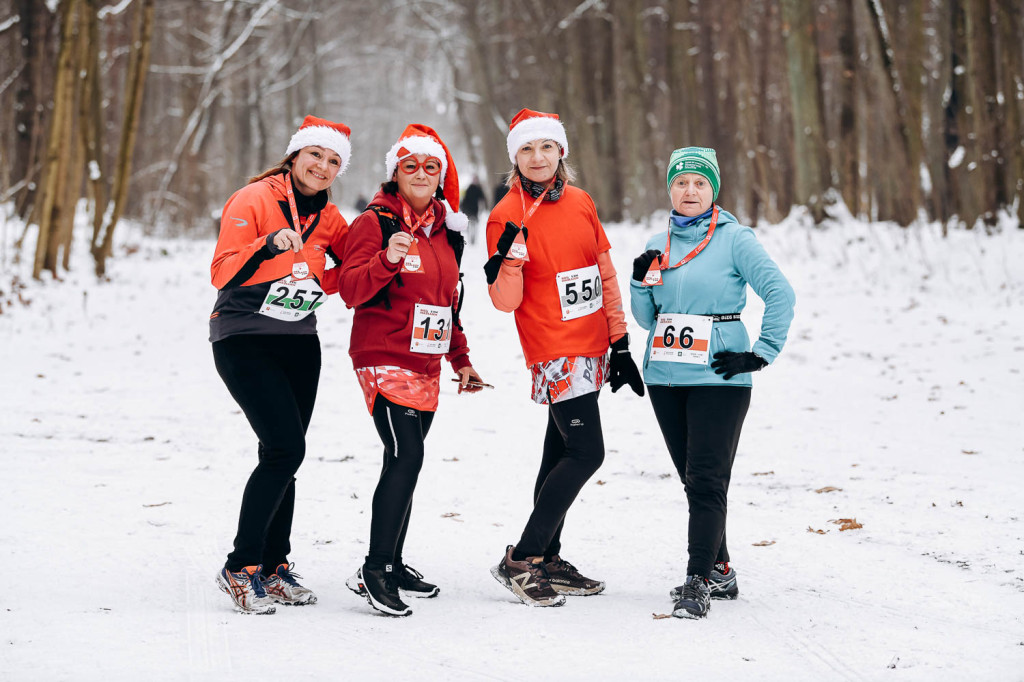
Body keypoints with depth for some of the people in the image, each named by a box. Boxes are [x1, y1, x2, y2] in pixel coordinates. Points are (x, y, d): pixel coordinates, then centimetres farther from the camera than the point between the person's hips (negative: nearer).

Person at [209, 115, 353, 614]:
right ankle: (240, 568, -9)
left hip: (299, 344, 6)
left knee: (283, 455, 7)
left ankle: (273, 566, 17)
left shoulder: (326, 217, 8)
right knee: (285, 449, -17)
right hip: (245, 342, -6)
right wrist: (269, 246, -33)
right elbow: (223, 272, -18)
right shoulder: (254, 201, -10)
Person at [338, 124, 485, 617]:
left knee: (406, 460, 9)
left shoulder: (446, 231, 16)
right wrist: (388, 260, -32)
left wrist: (461, 360, 21)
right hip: (385, 359, -7)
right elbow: (351, 290, -15)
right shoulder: (375, 222, -6)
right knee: (405, 456, -18)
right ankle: (374, 571, -14)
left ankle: (392, 564, 19)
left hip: (426, 364, 7)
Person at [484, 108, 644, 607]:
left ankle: (547, 559, 20)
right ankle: (520, 561, -8)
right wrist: (508, 262, -31)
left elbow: (605, 276, 14)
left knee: (561, 450, 12)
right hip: (553, 351, -7)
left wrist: (619, 342, 13)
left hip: (591, 350, 7)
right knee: (586, 452, -14)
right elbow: (506, 302, -12)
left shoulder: (580, 202, 8)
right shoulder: (508, 216, -9)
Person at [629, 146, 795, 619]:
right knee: (692, 478, 11)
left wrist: (762, 353, -10)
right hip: (665, 378, 6)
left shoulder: (734, 239, -5)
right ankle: (720, 572, 23)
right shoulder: (658, 246, 11)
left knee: (707, 480, -11)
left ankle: (698, 583, -11)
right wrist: (641, 282, -3)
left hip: (719, 379, -6)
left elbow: (780, 293, -8)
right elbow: (648, 318, 15)